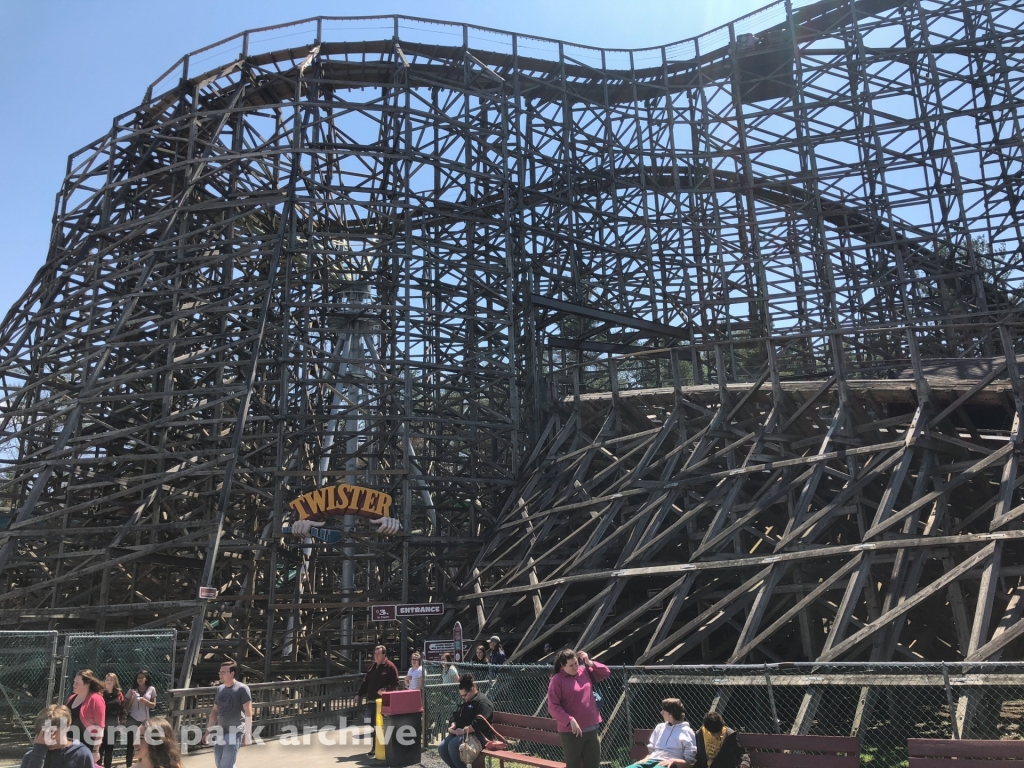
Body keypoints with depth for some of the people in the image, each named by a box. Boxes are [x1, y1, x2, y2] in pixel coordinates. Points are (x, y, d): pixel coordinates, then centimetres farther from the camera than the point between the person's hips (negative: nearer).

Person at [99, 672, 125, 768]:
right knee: (100, 748, -4)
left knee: (109, 748, 13)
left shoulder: (119, 695, 4)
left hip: (113, 726, 4)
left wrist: (122, 724, 3)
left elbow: (122, 710, 7)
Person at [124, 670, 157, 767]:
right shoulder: (132, 690, -1)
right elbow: (126, 708, 0)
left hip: (145, 720, 1)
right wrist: (132, 697, -15)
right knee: (130, 743, -7)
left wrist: (145, 701, -18)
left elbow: (153, 705, 0)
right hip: (133, 719, -1)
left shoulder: (151, 689, -1)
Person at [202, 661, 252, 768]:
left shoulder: (242, 689, -10)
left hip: (235, 732, -7)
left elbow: (248, 713, -11)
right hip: (220, 732, 7)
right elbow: (214, 711, 19)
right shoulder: (219, 689, 10)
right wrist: (208, 731, 16)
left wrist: (247, 735, -15)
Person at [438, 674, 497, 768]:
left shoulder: (483, 702, -13)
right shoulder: (466, 701, 20)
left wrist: (463, 730, -25)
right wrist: (453, 725, 0)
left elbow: (479, 723, -25)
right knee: (442, 748, -10)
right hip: (460, 733, 10)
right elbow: (455, 715, 21)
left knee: (453, 745, -30)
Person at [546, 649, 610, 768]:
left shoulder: (585, 672, 7)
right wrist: (570, 720, -24)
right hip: (570, 732, -6)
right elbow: (553, 706, -15)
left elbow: (606, 672, 17)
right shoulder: (557, 680, -11)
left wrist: (590, 663, 1)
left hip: (591, 729, 6)